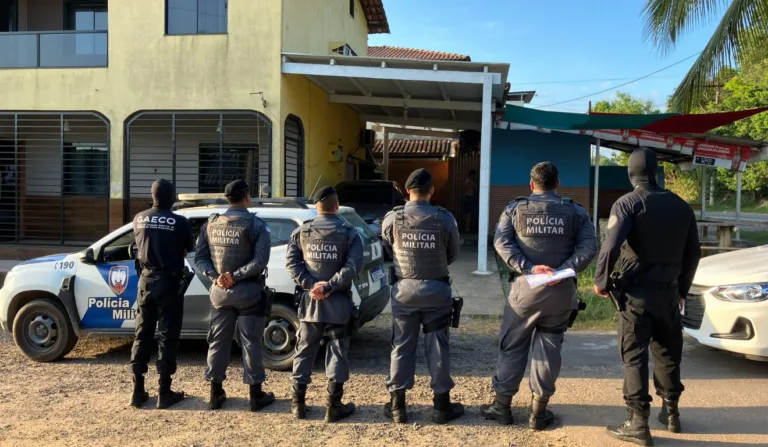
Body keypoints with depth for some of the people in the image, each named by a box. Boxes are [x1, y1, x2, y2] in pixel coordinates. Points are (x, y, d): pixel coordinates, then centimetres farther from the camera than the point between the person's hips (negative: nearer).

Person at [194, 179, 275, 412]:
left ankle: (216, 393, 19)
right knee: (251, 343, 3)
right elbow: (260, 261, -20)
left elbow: (200, 257, 2)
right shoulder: (256, 225, -10)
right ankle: (256, 395, 10)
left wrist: (215, 276, -8)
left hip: (219, 291, 4)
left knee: (218, 341, 12)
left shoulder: (211, 223, 5)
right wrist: (236, 276, -16)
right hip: (248, 291, -4)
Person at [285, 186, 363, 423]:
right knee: (337, 353, 4)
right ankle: (334, 406, 7)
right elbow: (353, 266, -15)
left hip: (310, 301, 3)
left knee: (304, 351, 12)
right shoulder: (350, 232, -4)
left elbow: (291, 262, -5)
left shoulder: (301, 232, 4)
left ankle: (298, 402, 18)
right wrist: (329, 286, -15)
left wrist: (311, 285, -11)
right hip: (338, 302, -2)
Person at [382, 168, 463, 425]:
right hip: (436, 289, 0)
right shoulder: (444, 219, -9)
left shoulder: (392, 219, -8)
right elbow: (453, 255, 2)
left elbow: (387, 253, 4)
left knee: (402, 346, 9)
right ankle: (441, 405, 17)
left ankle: (397, 405, 16)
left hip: (404, 289, 1)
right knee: (438, 347, 8)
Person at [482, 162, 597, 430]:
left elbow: (501, 242, -8)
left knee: (512, 347, 10)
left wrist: (528, 268, -15)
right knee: (548, 349, 9)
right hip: (561, 290, 1)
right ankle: (538, 411, 14)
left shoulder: (515, 209, 4)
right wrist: (563, 270, -15)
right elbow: (589, 247, -6)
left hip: (525, 288, -1)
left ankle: (502, 406, 17)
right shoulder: (576, 212, 6)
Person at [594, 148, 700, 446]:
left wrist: (601, 281, -8)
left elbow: (611, 246, -22)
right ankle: (671, 413, 30)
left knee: (635, 357, -1)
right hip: (669, 291, 5)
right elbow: (693, 253, 13)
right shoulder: (680, 206, 8)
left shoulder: (628, 203, -9)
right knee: (668, 353, 19)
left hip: (637, 291, -5)